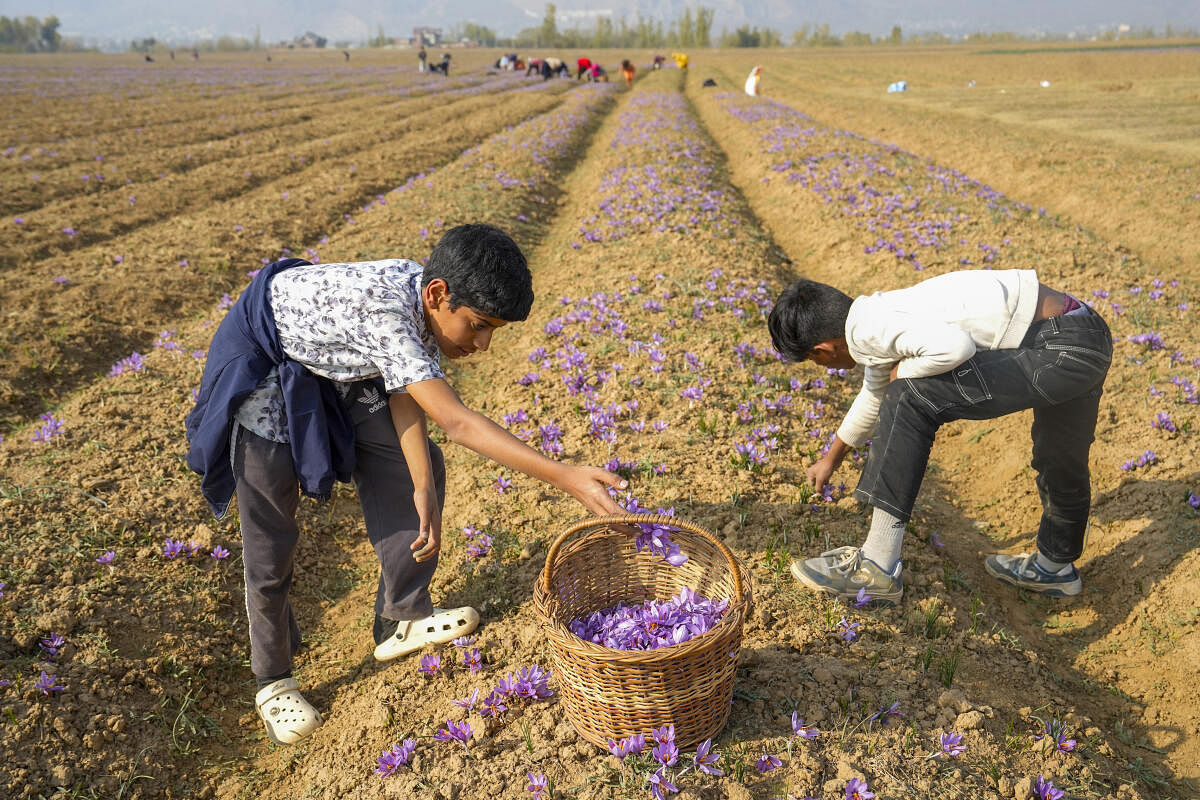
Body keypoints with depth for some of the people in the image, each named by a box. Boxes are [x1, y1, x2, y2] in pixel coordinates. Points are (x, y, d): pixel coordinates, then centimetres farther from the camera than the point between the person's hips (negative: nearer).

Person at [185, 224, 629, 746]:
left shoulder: (428, 303, -17)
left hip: (338, 370, 8)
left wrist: (422, 485, -22)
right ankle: (272, 682, 22)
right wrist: (563, 477, -51)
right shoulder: (381, 311, -42)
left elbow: (406, 394, -14)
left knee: (423, 472, 4)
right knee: (271, 541, 1)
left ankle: (402, 623, 19)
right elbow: (455, 422, -47)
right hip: (265, 372, -7)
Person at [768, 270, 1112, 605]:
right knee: (1061, 462, 29)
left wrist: (904, 370, -12)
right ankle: (1055, 569, 56)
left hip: (1063, 351, -10)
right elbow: (875, 393, 32)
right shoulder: (878, 314, 14)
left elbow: (954, 346, -34)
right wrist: (831, 458, 46)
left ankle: (876, 569, -10)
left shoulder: (868, 328, -17)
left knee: (910, 400, -14)